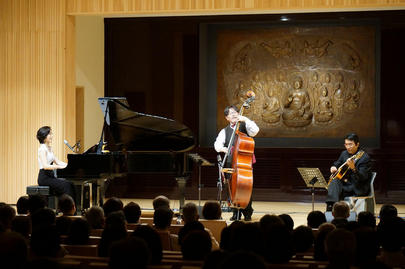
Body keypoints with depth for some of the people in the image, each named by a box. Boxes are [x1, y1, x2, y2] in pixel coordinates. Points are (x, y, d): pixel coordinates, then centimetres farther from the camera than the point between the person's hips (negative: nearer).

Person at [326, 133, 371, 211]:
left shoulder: (364, 157, -13)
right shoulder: (344, 154, 8)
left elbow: (362, 178, -23)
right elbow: (337, 164, 26)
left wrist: (353, 168, -40)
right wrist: (333, 167, 1)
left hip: (358, 189, -6)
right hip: (345, 183, 6)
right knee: (334, 181, -26)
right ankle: (330, 207, -38)